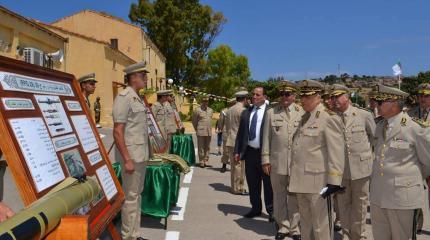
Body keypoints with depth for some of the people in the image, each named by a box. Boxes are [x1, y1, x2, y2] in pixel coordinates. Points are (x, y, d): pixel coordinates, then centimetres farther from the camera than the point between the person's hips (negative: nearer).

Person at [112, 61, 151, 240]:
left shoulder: (138, 98, 14)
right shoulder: (124, 97, -13)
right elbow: (117, 132, -18)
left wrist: (146, 153, 16)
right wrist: (127, 159, -21)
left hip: (141, 155, 9)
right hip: (131, 156, -9)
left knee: (137, 194, 14)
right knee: (130, 197, -1)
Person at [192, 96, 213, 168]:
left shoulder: (210, 110, 12)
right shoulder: (197, 110, -2)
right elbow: (194, 121, 6)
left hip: (209, 132, 5)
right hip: (201, 132, -4)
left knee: (207, 147, 7)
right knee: (201, 148, -2)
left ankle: (205, 161, 15)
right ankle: (201, 162, 3)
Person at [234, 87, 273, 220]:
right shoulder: (246, 113, 12)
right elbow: (240, 133, 13)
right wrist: (237, 151, 7)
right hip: (250, 152, 5)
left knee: (268, 184, 4)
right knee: (252, 183, 13)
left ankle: (271, 210, 17)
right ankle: (256, 208, 27)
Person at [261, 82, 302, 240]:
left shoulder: (302, 112, 4)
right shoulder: (271, 112, 6)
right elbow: (266, 137, 5)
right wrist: (265, 160, 1)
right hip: (277, 161, 1)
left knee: (295, 196, 5)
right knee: (279, 195, 9)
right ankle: (283, 226, 23)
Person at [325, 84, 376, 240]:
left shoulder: (364, 115, -5)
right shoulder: (329, 118, -3)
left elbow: (375, 137, 6)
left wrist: (373, 159, 10)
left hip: (361, 167, -1)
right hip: (339, 169, 1)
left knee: (360, 203, 11)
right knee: (343, 203, 12)